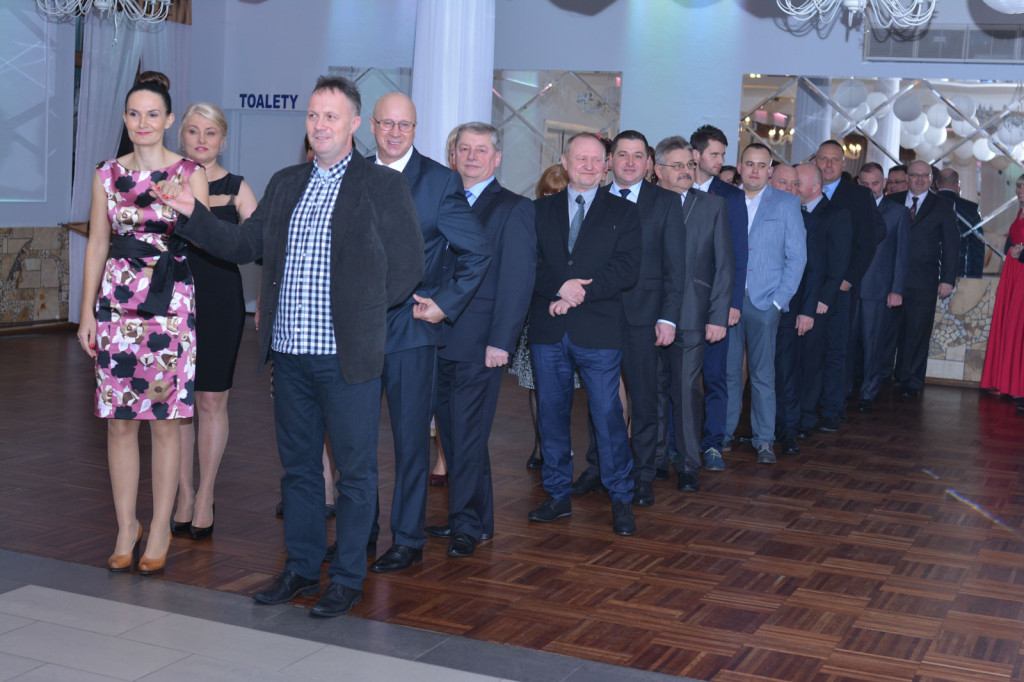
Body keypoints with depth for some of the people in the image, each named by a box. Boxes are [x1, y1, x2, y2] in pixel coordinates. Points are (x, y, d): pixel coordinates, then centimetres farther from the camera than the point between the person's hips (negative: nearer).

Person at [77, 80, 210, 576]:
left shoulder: (190, 174, 2)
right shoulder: (108, 175, 9)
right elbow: (97, 244, 11)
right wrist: (87, 313, 9)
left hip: (171, 305, -2)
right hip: (116, 302, 3)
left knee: (165, 419, 1)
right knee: (119, 420, 5)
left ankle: (160, 530, 13)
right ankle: (126, 528, 18)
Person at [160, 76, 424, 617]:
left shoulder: (383, 185, -2)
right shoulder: (284, 185, 14)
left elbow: (408, 267, -2)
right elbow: (242, 245, 15)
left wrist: (361, 311, -3)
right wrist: (189, 211, 4)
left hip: (346, 354, -5)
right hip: (289, 352, 5)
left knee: (355, 470, 4)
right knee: (297, 465, 15)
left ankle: (348, 578, 17)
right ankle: (300, 568, 28)